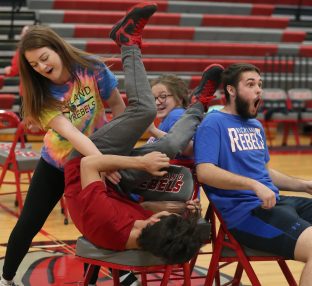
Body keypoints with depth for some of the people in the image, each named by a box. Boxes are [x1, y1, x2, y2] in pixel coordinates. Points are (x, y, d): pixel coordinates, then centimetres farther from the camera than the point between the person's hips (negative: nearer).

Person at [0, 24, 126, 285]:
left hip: (96, 158, 0)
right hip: (57, 162, 1)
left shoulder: (92, 69, -22)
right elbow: (69, 132, -35)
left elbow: (118, 106, -7)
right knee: (27, 225, 6)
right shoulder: (41, 93, -21)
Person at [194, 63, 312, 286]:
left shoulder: (256, 126, 21)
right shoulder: (213, 123, -5)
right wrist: (254, 185, -25)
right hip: (244, 212, -9)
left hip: (274, 202, 9)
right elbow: (204, 172, -17)